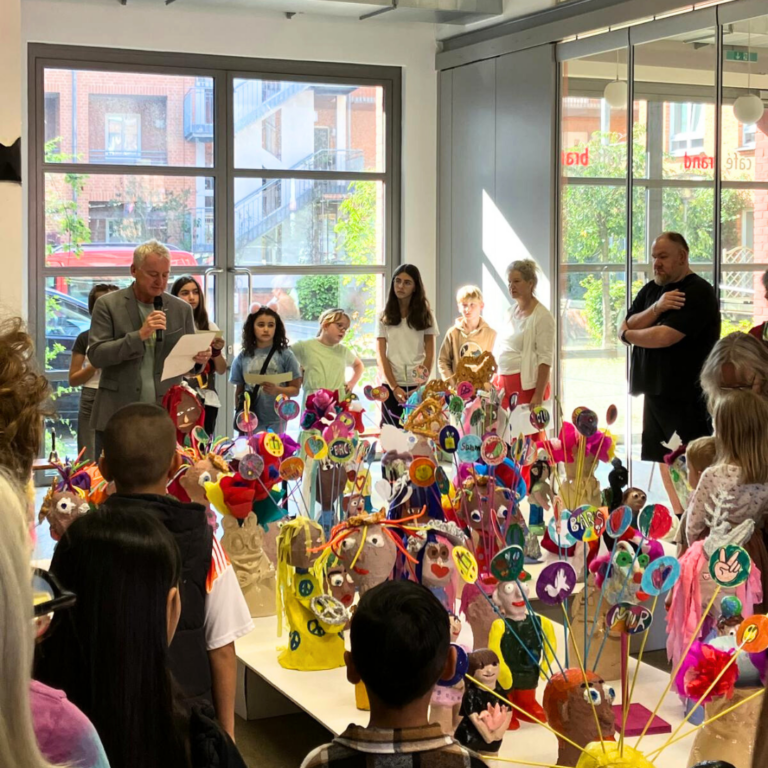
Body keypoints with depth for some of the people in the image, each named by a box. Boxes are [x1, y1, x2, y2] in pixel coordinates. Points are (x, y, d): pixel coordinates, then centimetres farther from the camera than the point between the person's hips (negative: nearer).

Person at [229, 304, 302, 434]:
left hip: (276, 420, -1)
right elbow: (239, 390, 12)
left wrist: (277, 390, -16)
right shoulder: (243, 357, 5)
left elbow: (295, 389, 1)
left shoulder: (285, 355, -1)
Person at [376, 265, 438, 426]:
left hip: (417, 385, 0)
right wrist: (394, 387, -11)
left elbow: (429, 354, 4)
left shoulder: (425, 315, 7)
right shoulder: (384, 316, 6)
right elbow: (381, 355, 0)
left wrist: (421, 386, -8)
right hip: (391, 385, 0)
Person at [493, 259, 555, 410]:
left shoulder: (542, 316, -7)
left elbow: (545, 359, -13)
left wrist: (539, 396, -19)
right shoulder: (511, 312, 14)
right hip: (503, 383, 6)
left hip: (526, 385, -6)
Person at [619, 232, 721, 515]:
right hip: (656, 391, 8)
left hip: (687, 397, -8)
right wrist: (656, 307, -15)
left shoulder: (698, 292, -13)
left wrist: (628, 335, -4)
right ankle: (679, 520, 24)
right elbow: (627, 327, 2)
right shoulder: (651, 290, 13)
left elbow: (664, 336, -22)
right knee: (665, 460, 14)